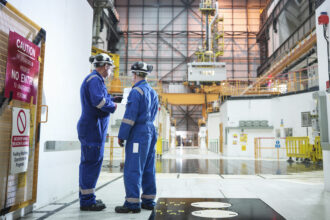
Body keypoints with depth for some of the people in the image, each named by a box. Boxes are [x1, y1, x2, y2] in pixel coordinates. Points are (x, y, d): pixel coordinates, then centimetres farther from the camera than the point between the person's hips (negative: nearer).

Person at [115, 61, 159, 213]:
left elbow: (130, 115, -17)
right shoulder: (153, 92, 14)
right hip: (150, 131, 9)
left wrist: (121, 135, -12)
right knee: (148, 168, 10)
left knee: (133, 169, -6)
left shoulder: (136, 91, -12)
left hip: (138, 133, -9)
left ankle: (133, 203, -3)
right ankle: (148, 201, 15)